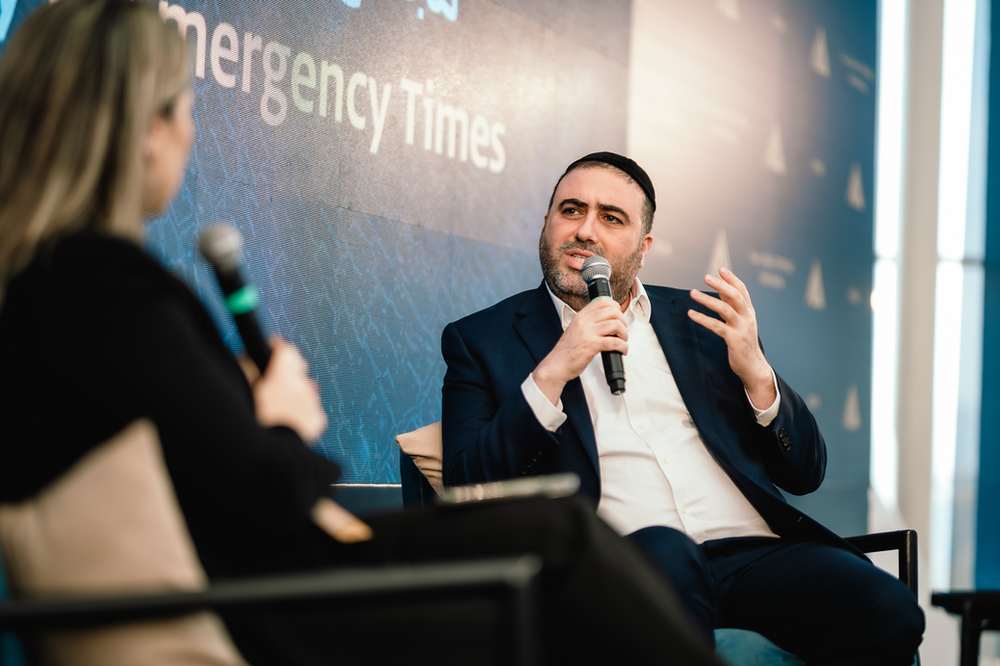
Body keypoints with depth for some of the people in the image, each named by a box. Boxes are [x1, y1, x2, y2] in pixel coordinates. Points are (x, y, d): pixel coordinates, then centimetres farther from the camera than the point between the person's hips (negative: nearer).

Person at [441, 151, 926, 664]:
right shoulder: (481, 339, 14)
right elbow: (465, 491, 0)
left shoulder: (703, 322, 22)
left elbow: (806, 473, 18)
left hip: (752, 549, 3)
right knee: (662, 549, -38)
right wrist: (551, 376, -9)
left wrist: (755, 372, 0)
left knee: (889, 613, -26)